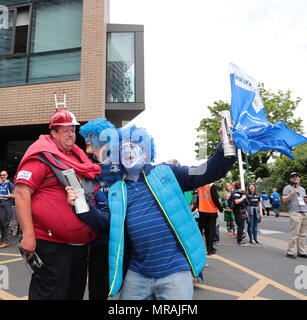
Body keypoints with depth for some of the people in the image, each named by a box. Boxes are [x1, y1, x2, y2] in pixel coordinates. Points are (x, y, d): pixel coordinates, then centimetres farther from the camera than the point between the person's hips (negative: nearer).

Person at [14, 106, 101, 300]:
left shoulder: (79, 156, 13)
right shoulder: (42, 156, -10)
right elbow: (21, 191, -18)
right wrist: (28, 235, -23)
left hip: (80, 243, 8)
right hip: (52, 243, -8)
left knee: (76, 291, 21)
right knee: (51, 293, 1)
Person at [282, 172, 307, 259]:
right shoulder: (287, 188, 4)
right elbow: (284, 200, -5)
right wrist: (292, 193, -16)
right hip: (295, 213, -6)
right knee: (294, 234, -9)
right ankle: (290, 252, -4)